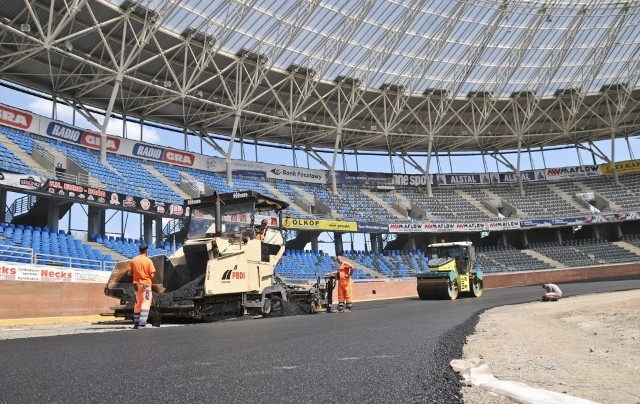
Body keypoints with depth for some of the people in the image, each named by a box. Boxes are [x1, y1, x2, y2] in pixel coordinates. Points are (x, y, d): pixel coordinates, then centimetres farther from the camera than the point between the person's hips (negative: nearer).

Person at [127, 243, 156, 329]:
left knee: (138, 304, 17)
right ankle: (141, 324, -14)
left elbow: (129, 273, 2)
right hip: (146, 284, -5)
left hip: (136, 284, 5)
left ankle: (136, 323, 22)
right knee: (145, 304, -5)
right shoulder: (148, 261, -10)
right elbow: (152, 274, -12)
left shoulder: (133, 260, 2)